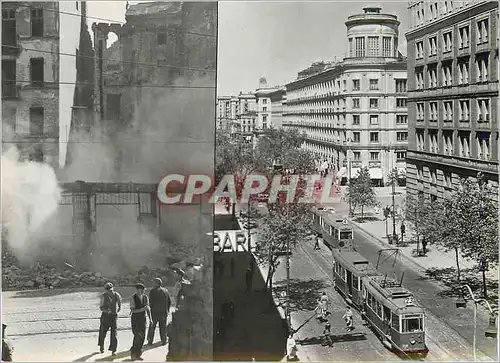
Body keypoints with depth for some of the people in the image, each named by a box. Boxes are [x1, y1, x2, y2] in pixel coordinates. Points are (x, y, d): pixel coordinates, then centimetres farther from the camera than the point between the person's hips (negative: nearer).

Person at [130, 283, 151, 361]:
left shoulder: (145, 297, 4)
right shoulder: (133, 298, -10)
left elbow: (148, 308, 11)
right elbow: (133, 310, -15)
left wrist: (150, 318, 4)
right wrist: (142, 309, -26)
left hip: (143, 318, 5)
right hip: (135, 319, -5)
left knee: (142, 336, 3)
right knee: (138, 336, -12)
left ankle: (138, 354, 15)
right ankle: (133, 353, 5)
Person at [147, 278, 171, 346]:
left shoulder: (153, 291, -8)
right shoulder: (165, 291, 6)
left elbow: (151, 302, -12)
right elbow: (170, 302, 8)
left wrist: (151, 309, 1)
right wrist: (167, 310, 15)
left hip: (154, 312, -3)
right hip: (164, 312, 3)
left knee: (152, 327, 7)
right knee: (163, 327, 10)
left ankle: (150, 341, 8)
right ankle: (164, 341, 9)